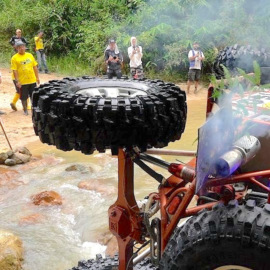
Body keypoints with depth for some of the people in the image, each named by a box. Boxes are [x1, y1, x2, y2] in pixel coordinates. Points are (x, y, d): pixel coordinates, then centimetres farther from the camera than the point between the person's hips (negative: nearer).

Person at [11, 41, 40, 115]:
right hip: (22, 82, -3)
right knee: (24, 97, 7)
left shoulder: (30, 55, 6)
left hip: (32, 80, 3)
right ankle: (25, 110, 22)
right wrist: (17, 81, -13)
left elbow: (35, 67, 11)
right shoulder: (14, 58, -6)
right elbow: (14, 70, -9)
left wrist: (37, 77, 8)